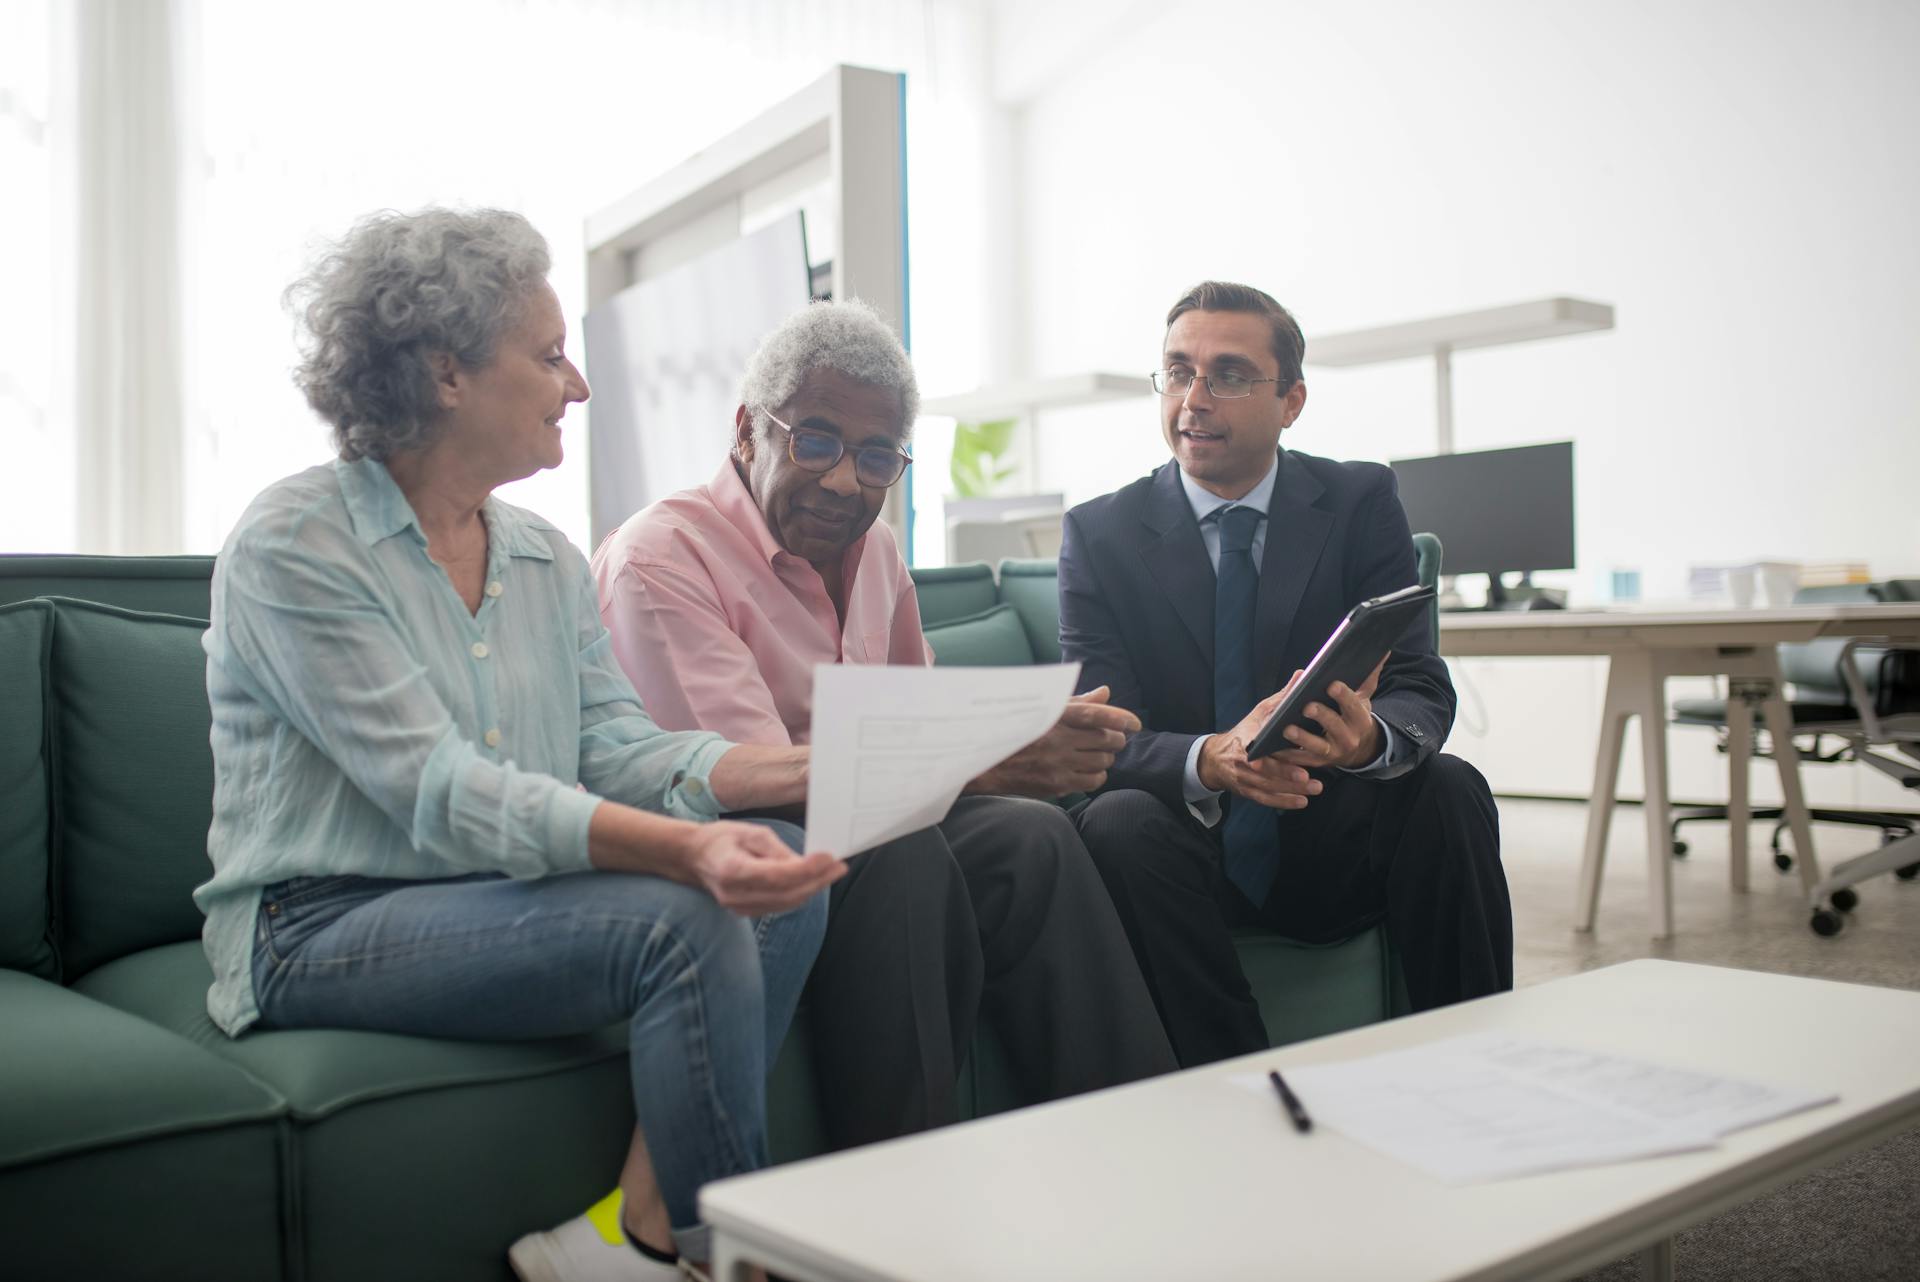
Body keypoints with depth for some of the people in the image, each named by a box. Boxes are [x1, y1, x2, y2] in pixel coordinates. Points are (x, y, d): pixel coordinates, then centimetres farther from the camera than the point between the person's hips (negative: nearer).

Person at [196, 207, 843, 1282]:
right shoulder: (294, 545, -13)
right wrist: (685, 849, -37)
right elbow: (439, 791, -24)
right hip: (323, 929, -7)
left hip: (503, 899, 7)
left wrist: (801, 771, -15)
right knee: (683, 919, -27)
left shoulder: (548, 558, 10)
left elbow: (616, 743, 2)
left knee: (785, 891, -15)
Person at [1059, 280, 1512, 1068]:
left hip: (1334, 853, 1)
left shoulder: (1360, 503, 2)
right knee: (1119, 822, -32)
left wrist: (1368, 736, -34)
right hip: (1193, 856, -1)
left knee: (1451, 789, -27)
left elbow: (1423, 691, -7)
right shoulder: (1099, 533, 0)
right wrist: (1212, 759, -34)